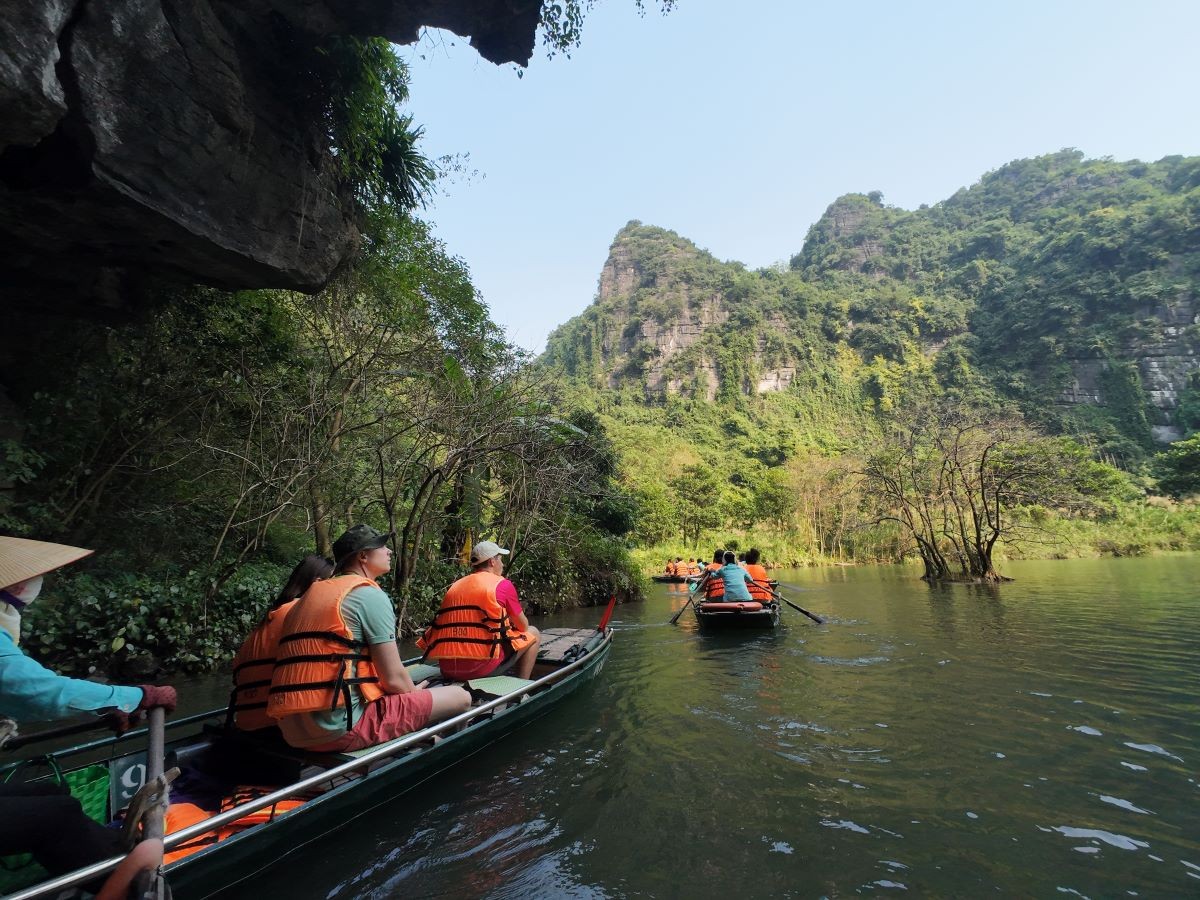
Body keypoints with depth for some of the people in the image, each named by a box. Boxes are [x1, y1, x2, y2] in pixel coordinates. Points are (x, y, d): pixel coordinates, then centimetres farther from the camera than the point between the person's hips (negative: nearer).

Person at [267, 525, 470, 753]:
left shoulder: (315, 592, 16)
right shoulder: (370, 595, -10)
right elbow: (393, 679, -13)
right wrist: (414, 691, 11)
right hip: (342, 727, -9)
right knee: (460, 697, 0)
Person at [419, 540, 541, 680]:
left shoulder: (455, 586, 16)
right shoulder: (503, 584, 1)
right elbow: (523, 626, 10)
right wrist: (511, 625, 32)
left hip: (446, 669, 7)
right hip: (482, 666, -6)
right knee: (533, 633, 16)